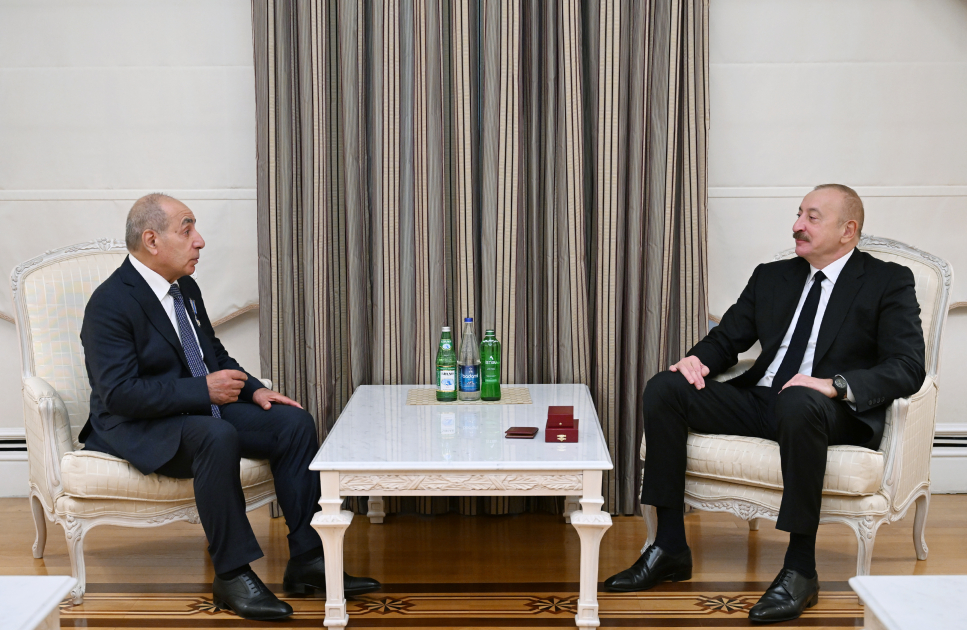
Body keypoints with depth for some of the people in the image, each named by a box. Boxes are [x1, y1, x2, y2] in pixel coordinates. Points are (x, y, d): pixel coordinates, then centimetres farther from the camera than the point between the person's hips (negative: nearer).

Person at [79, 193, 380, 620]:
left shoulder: (186, 288, 9)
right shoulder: (110, 305, -17)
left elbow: (214, 354, 21)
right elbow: (119, 393, -24)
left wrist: (254, 391, 2)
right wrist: (203, 390, -26)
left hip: (199, 407, 9)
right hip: (138, 427, -8)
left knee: (294, 422, -8)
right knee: (218, 437, -37)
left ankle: (306, 560, -7)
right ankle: (232, 575, -26)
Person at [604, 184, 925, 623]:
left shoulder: (889, 282, 3)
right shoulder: (771, 277, 19)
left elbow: (908, 369, -9)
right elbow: (727, 337, 20)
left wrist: (835, 385, -25)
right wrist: (698, 359, -5)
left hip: (837, 414, -6)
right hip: (758, 401, 6)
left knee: (799, 403, -41)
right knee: (664, 388, -14)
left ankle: (800, 568, -28)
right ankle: (670, 548, -10)